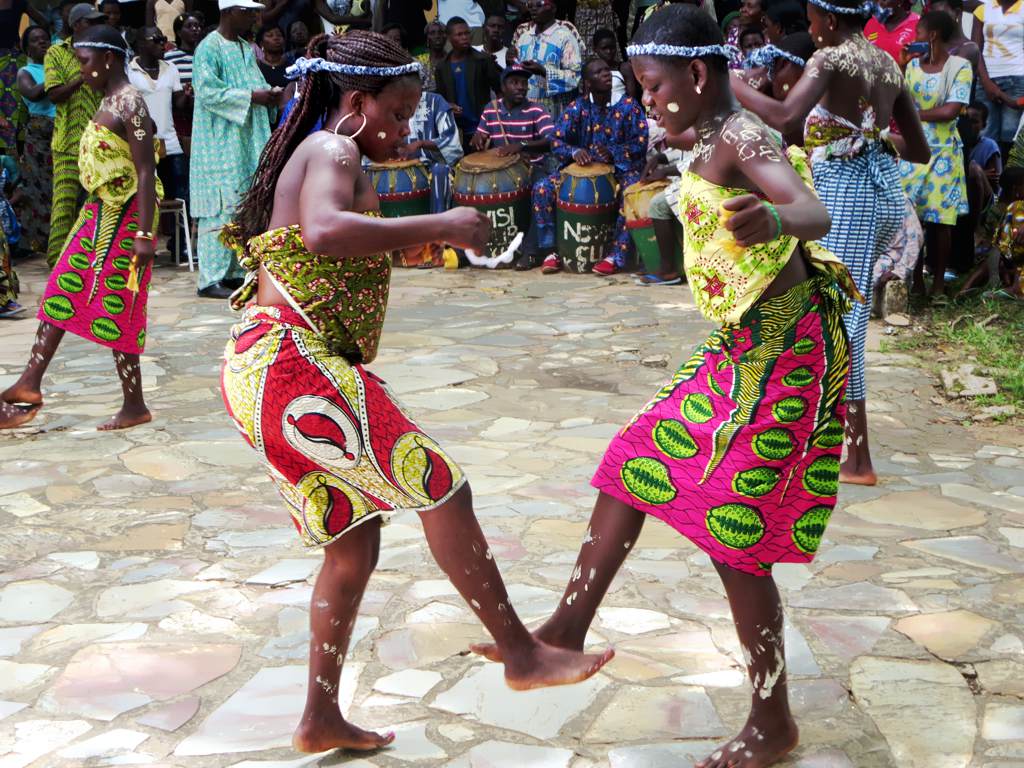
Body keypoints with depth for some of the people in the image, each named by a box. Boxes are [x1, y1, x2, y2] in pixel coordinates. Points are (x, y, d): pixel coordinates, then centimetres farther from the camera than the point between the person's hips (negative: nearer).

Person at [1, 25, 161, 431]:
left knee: (114, 306, -3)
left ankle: (134, 405, 8)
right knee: (63, 290, 11)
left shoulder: (129, 104, -16)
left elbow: (146, 171, -21)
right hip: (100, 212, 10)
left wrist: (144, 234, -25)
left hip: (124, 215, -9)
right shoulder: (109, 101, 12)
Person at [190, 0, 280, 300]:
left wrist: (268, 94, -3)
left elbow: (255, 83, 20)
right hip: (220, 147, -8)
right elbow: (208, 92, -19)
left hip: (247, 144, 9)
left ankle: (234, 271, 17)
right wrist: (251, 97, -21)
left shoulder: (246, 49, 15)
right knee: (221, 208, -10)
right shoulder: (208, 49, -10)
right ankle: (211, 279, -7)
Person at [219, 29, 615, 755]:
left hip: (267, 368, 11)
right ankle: (522, 654, -2)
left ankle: (320, 718, 20)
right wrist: (439, 226, -25)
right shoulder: (333, 149, -9)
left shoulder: (316, 155, 23)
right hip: (291, 363, -11)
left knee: (354, 541, 14)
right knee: (440, 488, -10)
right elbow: (323, 232, -30)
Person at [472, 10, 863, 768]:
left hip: (783, 351, -9)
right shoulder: (716, 140, 7)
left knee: (734, 537, -3)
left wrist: (773, 220, -59)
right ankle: (568, 628, 25)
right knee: (638, 463, 13)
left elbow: (816, 212, -38)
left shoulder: (742, 139, -20)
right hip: (742, 344, 9)